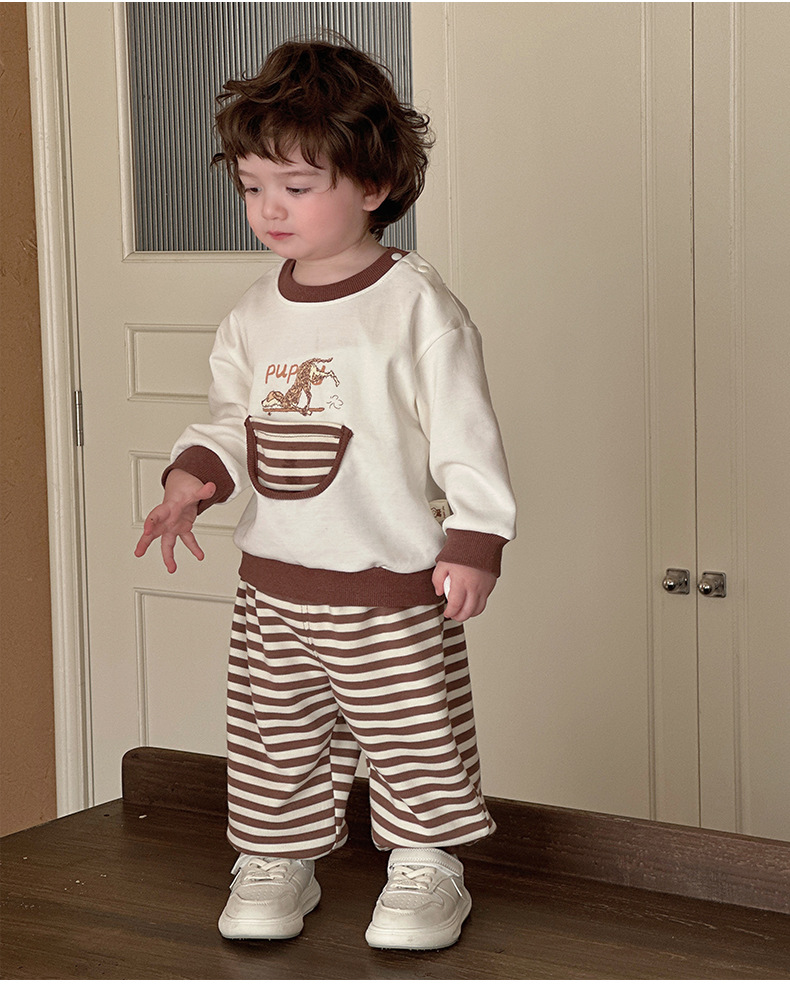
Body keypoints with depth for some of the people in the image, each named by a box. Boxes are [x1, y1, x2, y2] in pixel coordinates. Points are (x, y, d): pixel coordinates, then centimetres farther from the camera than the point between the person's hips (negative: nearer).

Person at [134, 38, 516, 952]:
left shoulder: (416, 305, -12)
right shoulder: (254, 316, 5)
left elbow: (466, 433, -11)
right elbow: (231, 417, 14)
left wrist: (474, 543, -15)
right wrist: (193, 476, -5)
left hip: (395, 587, -5)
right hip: (273, 584, 5)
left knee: (416, 738, 7)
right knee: (272, 740, 12)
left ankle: (425, 864, 25)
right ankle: (276, 860, 29)